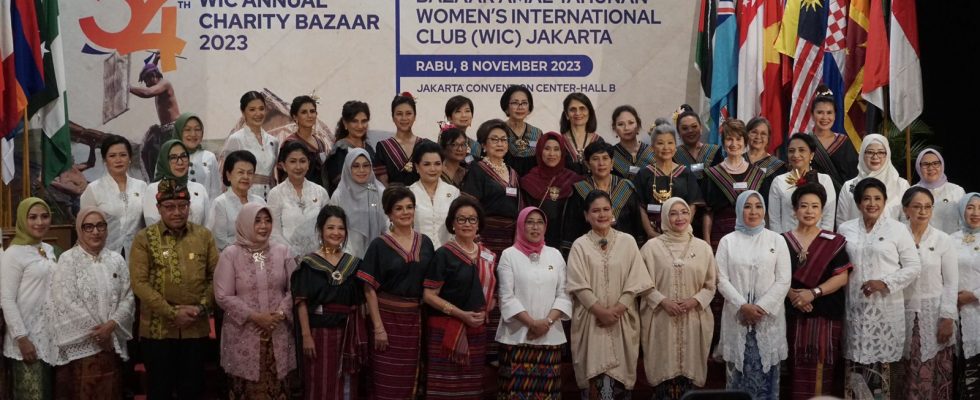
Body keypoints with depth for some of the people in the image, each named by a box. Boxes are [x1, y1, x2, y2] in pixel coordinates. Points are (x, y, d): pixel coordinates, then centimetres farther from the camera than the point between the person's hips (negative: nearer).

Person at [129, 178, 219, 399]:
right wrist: (173, 313, -15)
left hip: (196, 329, 2)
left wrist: (203, 306, -11)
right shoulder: (144, 239, -3)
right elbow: (140, 283, -10)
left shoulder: (204, 236, 5)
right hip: (157, 330, -2)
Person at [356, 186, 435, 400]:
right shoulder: (379, 245, -6)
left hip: (416, 317, 4)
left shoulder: (425, 243, 6)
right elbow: (370, 289, -9)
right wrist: (378, 326, -15)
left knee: (410, 379, 11)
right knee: (386, 382, 0)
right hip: (388, 316, -4)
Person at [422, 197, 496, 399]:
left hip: (477, 331, 5)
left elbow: (493, 293, 21)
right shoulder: (444, 254, -5)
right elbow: (429, 295, -10)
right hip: (446, 330, -5)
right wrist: (461, 314, -17)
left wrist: (485, 311, -1)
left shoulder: (488, 257, 11)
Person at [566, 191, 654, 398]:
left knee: (619, 372, -1)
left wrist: (617, 310, -10)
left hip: (622, 320, 1)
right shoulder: (580, 245, 3)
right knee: (595, 375, -5)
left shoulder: (627, 241, 6)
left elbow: (635, 281, 0)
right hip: (591, 320, -1)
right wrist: (601, 311, -13)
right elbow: (579, 285, -3)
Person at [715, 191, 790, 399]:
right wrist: (742, 306, -13)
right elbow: (722, 280, -1)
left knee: (766, 371, 2)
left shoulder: (777, 240, 4)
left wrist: (762, 307, -11)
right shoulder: (728, 241, 5)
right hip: (737, 317, 0)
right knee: (739, 371, 2)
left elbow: (783, 281, -1)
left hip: (769, 317, 0)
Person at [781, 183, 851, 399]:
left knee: (823, 369, -2)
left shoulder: (834, 242, 5)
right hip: (793, 314, 1)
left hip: (826, 315, -1)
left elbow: (842, 277, -3)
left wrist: (813, 293, -15)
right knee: (798, 369, 0)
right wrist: (792, 294, -15)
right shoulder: (783, 241, 7)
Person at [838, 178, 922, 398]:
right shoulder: (845, 229, 8)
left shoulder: (897, 229, 1)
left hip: (886, 307, -2)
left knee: (881, 362, 1)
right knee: (854, 362, 2)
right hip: (854, 306, 2)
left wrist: (884, 283, -12)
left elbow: (913, 266, -1)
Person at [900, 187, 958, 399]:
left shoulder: (943, 240, 1)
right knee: (910, 373, 4)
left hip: (935, 313, 0)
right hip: (905, 313, 0)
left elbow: (951, 283, 0)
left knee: (936, 373, 0)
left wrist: (947, 318, -6)